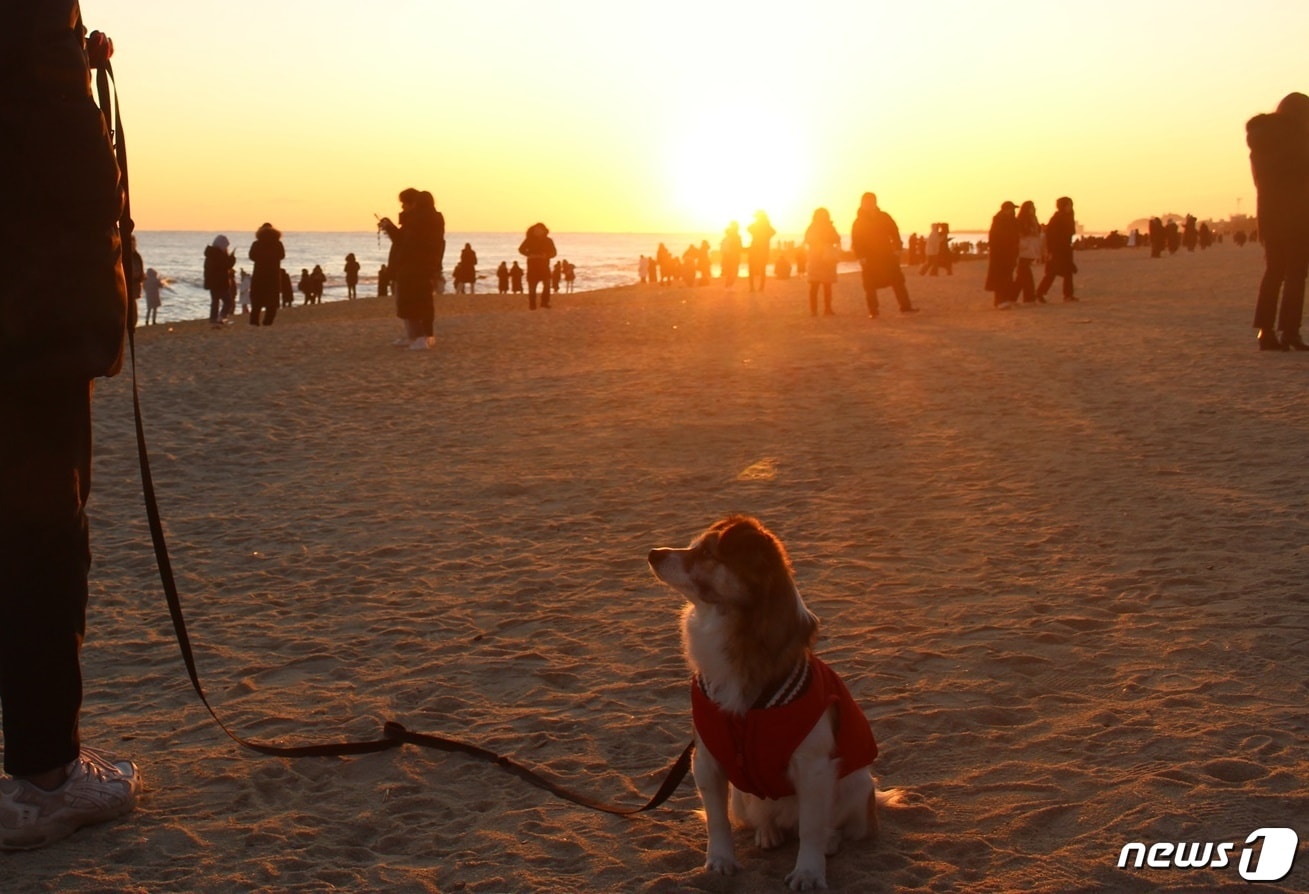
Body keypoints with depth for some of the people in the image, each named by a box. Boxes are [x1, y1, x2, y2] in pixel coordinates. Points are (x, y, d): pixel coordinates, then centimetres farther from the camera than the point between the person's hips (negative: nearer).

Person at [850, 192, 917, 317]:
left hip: (887, 255, 2)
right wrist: (861, 257, -15)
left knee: (898, 280, 1)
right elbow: (856, 241, -5)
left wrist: (897, 249, -4)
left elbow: (894, 233, 6)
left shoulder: (884, 217, 5)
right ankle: (873, 311, 5)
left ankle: (905, 306, 5)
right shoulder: (858, 222, -1)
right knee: (870, 285, -2)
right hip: (869, 259, -2)